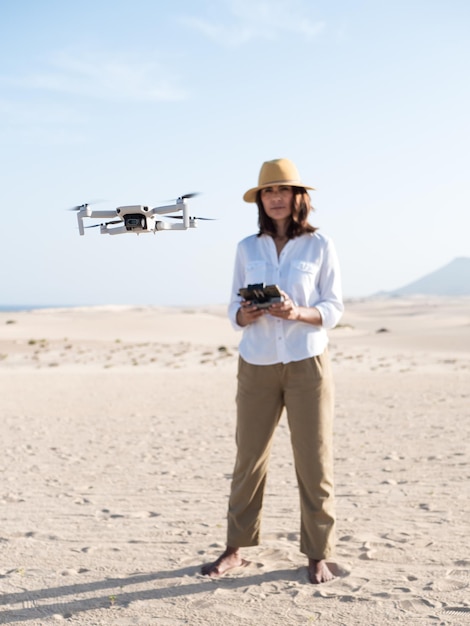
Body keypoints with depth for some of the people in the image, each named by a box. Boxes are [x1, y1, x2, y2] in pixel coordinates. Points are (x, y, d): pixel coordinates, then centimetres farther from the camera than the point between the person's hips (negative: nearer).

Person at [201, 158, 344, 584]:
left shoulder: (320, 246, 2)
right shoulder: (247, 248, 8)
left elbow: (334, 309, 1)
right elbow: (234, 308, 10)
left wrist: (298, 313, -17)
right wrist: (244, 316, -13)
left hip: (307, 363, -2)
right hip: (257, 365, 2)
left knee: (314, 460, 1)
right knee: (249, 457, 5)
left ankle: (318, 555, 14)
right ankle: (235, 549, 19)